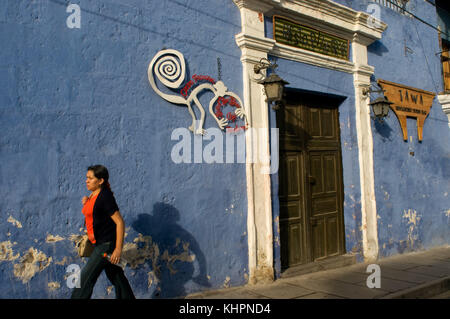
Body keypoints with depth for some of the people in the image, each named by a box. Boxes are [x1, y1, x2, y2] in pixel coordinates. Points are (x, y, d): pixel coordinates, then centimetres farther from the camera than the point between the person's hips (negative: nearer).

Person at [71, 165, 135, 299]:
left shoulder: (105, 197, -19)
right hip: (99, 243, 9)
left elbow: (120, 222, -22)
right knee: (115, 275, 17)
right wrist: (86, 203, 3)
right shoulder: (93, 195, 8)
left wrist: (118, 249, -23)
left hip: (107, 244, -9)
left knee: (86, 277, -3)